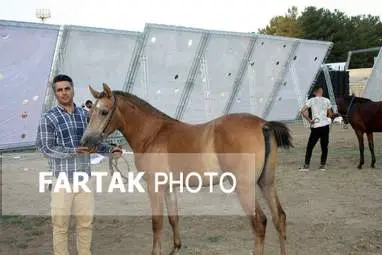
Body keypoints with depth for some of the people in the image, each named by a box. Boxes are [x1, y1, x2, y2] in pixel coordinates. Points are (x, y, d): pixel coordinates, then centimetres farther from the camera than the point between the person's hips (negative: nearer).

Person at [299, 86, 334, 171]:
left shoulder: (311, 101, -1)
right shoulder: (327, 101, 3)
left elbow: (302, 111, -13)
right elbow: (330, 115, 8)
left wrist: (309, 120, -6)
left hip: (315, 127, -2)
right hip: (325, 126, 2)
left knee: (310, 146, 7)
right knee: (324, 147, 11)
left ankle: (306, 165, 6)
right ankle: (323, 165, 13)